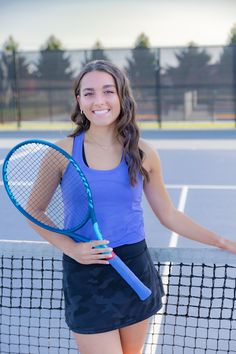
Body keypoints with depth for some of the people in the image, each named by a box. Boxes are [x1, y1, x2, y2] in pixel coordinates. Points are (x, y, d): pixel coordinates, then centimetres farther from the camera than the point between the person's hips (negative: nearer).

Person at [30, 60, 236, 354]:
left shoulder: (142, 153, -1)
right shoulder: (63, 152, -6)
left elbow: (168, 214, 8)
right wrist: (71, 248, -15)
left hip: (135, 270, 2)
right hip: (84, 273, -2)